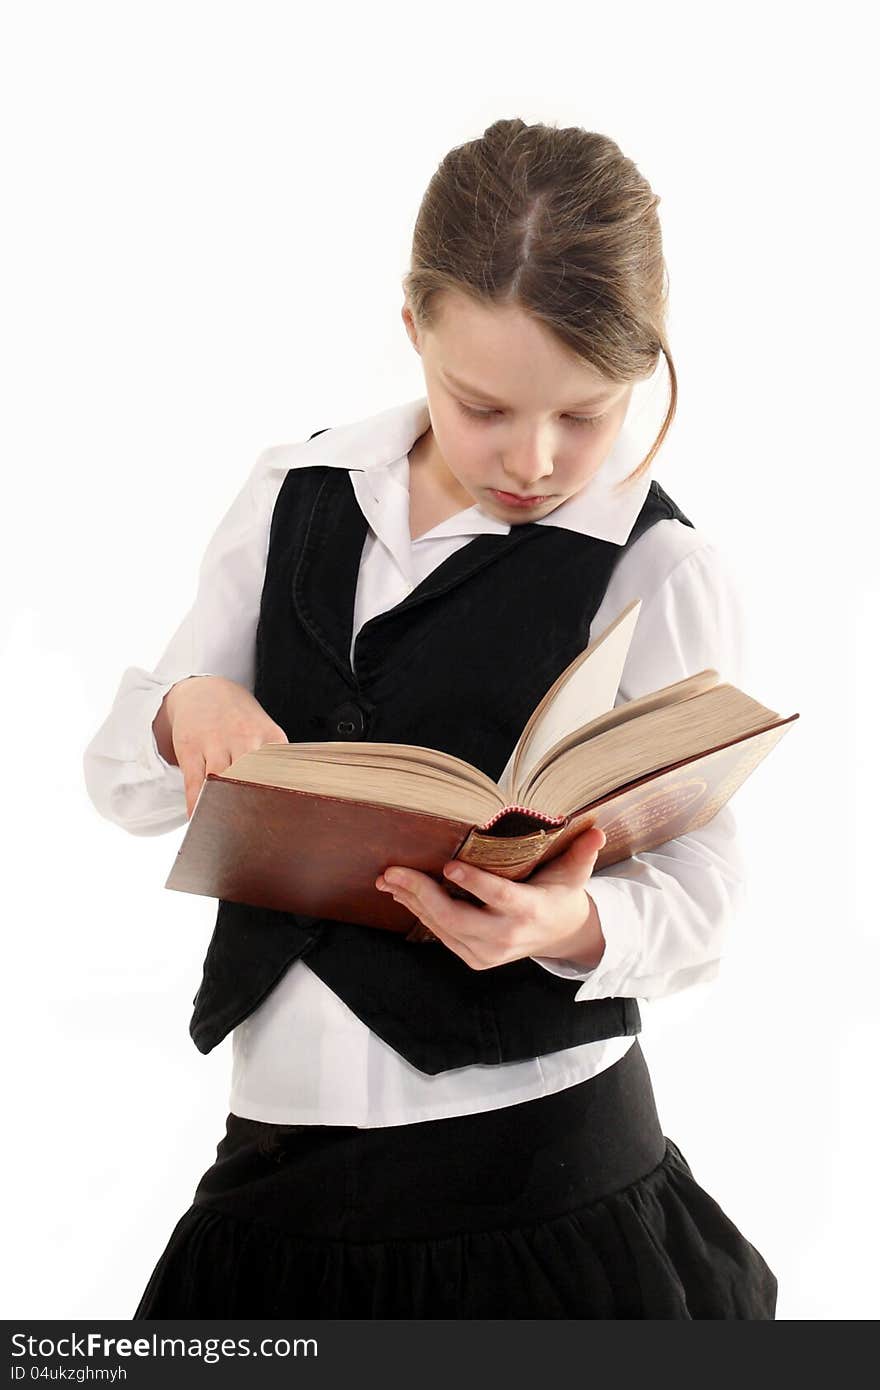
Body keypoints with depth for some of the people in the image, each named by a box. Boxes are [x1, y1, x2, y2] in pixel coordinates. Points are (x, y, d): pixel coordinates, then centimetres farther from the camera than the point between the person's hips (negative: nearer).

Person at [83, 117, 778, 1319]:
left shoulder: (660, 574, -8)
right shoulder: (293, 499, 4)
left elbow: (694, 907, -9)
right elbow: (122, 780, 7)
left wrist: (568, 926, -30)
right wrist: (188, 711, -15)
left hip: (530, 1165, -4)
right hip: (279, 1125, 4)